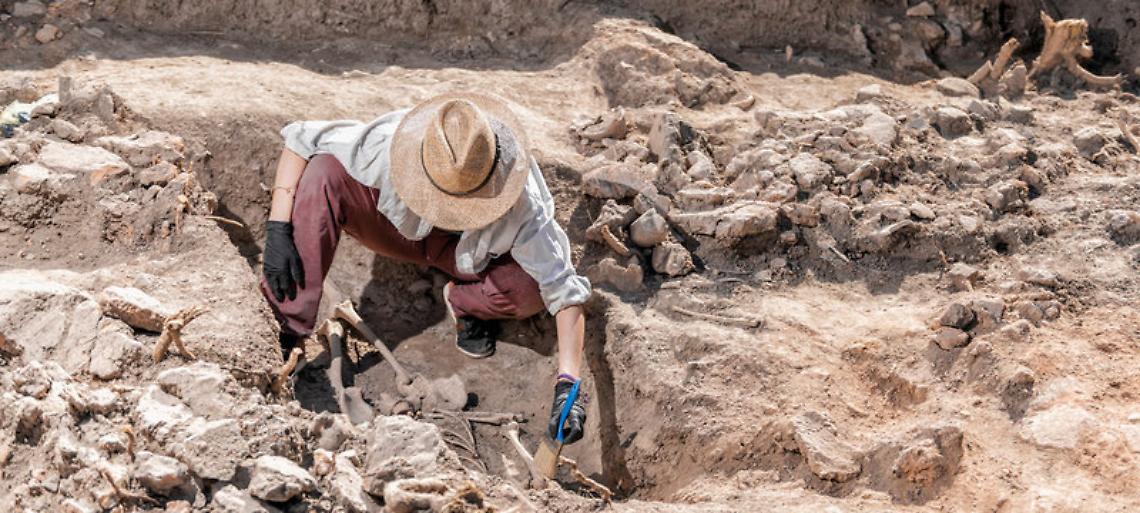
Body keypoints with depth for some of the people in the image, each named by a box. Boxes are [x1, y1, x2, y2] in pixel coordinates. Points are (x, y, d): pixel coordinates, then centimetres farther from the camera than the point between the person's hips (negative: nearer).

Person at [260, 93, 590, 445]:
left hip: (467, 254, 0)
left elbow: (564, 289, -32)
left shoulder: (522, 204, -37)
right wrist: (278, 230, -31)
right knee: (322, 174, -31)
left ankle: (464, 302, 2)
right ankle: (288, 332, -26)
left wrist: (567, 384, -40)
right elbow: (299, 137, -24)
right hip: (399, 227, 0)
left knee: (535, 287, -34)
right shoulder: (391, 146, -37)